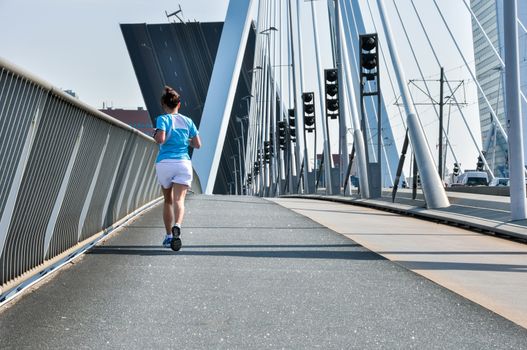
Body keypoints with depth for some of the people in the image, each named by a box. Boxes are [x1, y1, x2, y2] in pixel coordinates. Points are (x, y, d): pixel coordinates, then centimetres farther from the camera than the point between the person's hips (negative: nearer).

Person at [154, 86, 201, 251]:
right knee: (179, 200, -9)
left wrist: (155, 135, 6)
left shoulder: (163, 119, 0)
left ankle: (168, 235, 19)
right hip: (183, 163, 1)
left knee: (168, 200, 15)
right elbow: (198, 144, 11)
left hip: (164, 163, -1)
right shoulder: (187, 121, 11)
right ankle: (177, 226, -37)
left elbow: (161, 139, -16)